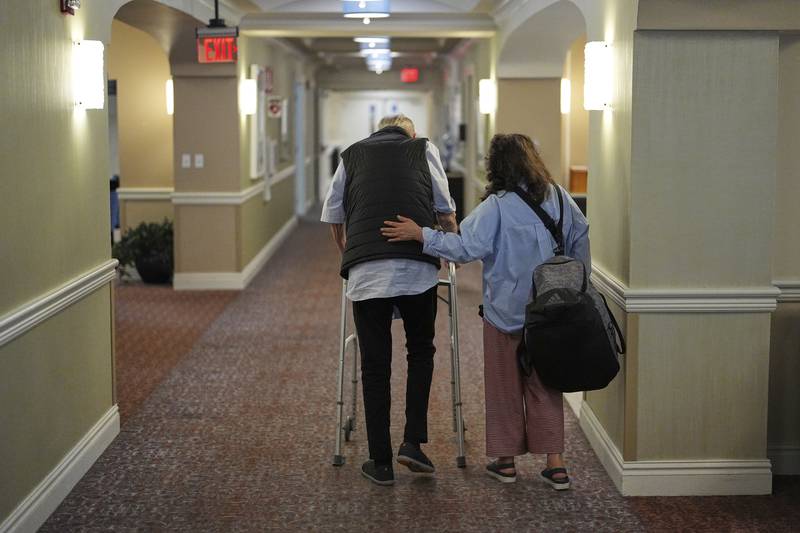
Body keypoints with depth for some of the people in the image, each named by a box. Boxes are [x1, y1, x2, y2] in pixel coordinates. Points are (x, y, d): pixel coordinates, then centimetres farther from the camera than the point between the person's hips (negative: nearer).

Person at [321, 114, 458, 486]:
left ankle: (381, 462, 11)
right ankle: (412, 443, 9)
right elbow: (445, 209, 16)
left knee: (374, 364, 7)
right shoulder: (424, 149, 17)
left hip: (365, 270, 1)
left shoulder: (352, 155, 21)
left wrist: (346, 253, 41)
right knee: (420, 351, 18)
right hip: (417, 267, -1)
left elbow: (332, 215, 24)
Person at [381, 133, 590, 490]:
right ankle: (555, 462, 9)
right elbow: (581, 238, 13)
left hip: (506, 312, -4)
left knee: (505, 385, 10)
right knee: (544, 384, 11)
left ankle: (506, 461, 18)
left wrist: (420, 234, -17)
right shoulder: (558, 197, 2)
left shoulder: (496, 206, -15)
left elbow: (466, 248, -22)